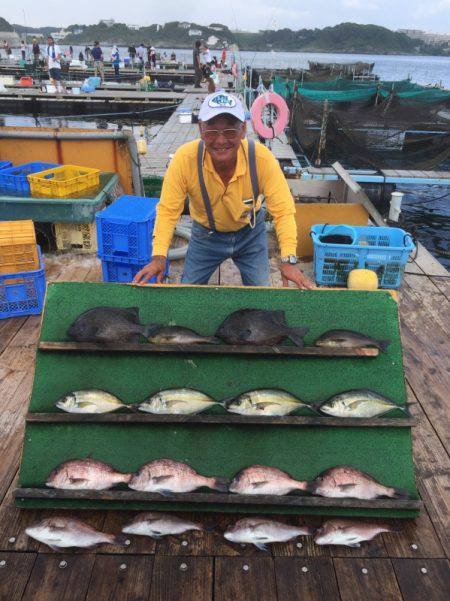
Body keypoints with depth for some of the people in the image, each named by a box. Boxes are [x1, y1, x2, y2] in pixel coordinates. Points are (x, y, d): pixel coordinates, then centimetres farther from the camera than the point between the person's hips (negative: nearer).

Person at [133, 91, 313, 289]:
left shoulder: (262, 158, -30)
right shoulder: (184, 158, -29)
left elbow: (283, 211, -25)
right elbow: (168, 211, -21)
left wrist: (288, 260, -35)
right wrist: (159, 256, -31)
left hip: (251, 232, 0)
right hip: (205, 234, 0)